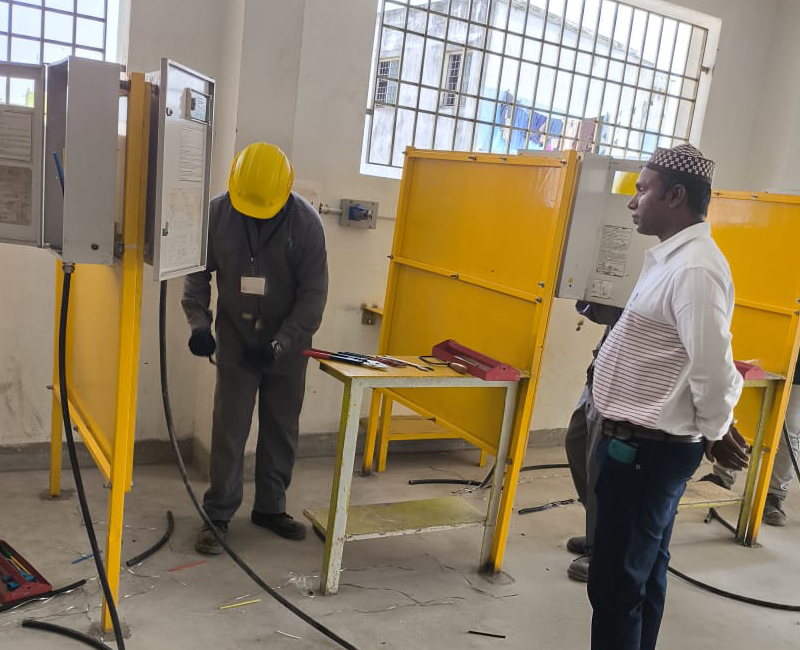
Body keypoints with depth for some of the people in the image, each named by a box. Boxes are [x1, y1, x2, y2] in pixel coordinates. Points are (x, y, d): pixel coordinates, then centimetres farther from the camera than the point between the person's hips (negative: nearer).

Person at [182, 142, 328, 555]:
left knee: (282, 428, 10)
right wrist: (198, 323, -14)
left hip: (287, 342, 0)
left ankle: (270, 508, 26)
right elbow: (198, 273, -1)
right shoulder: (217, 213, -11)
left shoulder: (305, 222, -16)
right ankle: (217, 515, 11)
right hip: (236, 337, 0)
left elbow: (313, 294, -14)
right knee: (229, 428, -1)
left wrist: (279, 344, -20)